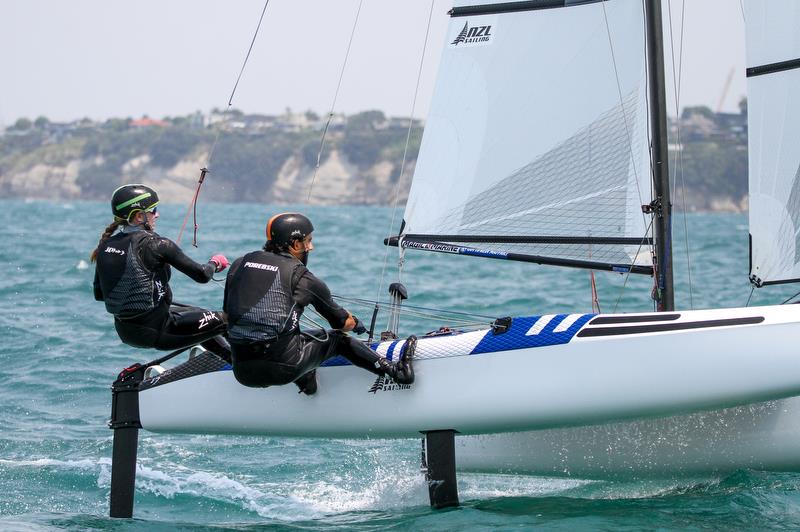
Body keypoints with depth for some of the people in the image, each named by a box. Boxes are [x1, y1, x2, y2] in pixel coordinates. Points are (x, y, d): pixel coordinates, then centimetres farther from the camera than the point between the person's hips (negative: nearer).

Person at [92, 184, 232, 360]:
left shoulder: (106, 245, 1)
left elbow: (99, 294, 11)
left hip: (124, 332, 8)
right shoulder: (154, 244, -17)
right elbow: (202, 275, -13)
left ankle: (231, 356, 38)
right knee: (223, 320, 6)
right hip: (154, 331, -8)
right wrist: (215, 263, 9)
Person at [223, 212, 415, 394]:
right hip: (283, 367, -4)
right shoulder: (303, 278, 1)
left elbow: (226, 316, 22)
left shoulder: (238, 265, 12)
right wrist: (357, 324, 38)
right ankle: (397, 370, 18)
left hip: (243, 373, 4)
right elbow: (345, 323, 13)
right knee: (336, 339, 20)